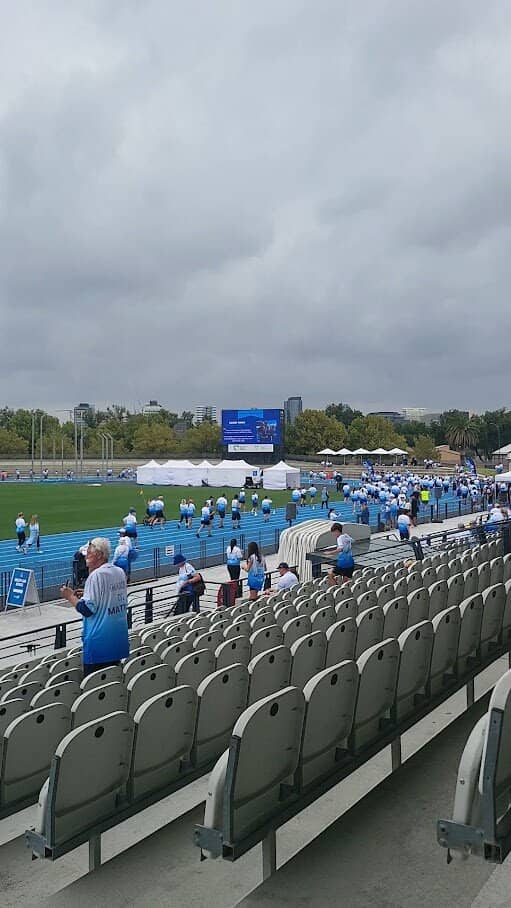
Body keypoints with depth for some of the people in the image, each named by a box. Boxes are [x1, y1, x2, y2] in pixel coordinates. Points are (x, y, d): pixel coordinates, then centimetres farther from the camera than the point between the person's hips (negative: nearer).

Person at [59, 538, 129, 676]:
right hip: (119, 639, 8)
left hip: (99, 642, -8)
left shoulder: (96, 575, -16)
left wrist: (70, 597, -5)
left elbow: (87, 609, -18)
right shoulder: (120, 572, 7)